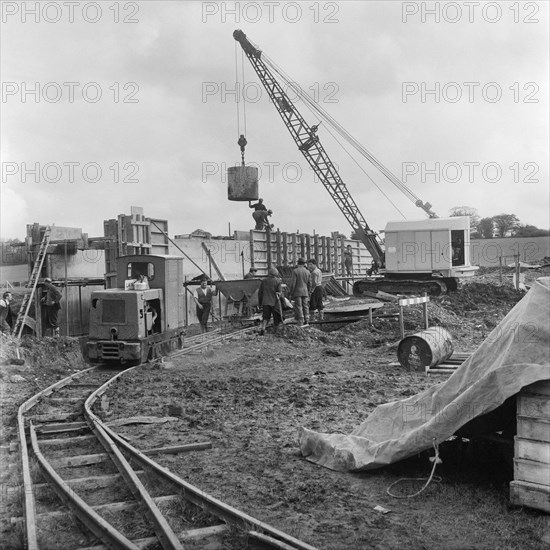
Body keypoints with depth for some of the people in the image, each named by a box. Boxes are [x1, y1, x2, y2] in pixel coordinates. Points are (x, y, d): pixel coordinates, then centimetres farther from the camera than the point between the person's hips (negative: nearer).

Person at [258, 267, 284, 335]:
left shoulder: (263, 281, 4)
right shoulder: (278, 281, -5)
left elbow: (260, 293, 7)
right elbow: (280, 292, -14)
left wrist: (260, 303, 14)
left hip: (265, 302, 2)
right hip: (275, 302, -2)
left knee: (265, 317, 8)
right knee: (277, 317, 14)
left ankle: (262, 327, -16)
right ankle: (276, 332, 23)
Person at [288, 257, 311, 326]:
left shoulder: (295, 271, -9)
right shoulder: (308, 272, 6)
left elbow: (293, 283, -12)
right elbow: (309, 284, 9)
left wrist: (291, 294, -5)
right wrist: (308, 294, 18)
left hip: (297, 292, -4)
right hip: (305, 292, 4)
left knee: (299, 308, -3)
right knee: (305, 307, 9)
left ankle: (300, 324, -4)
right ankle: (306, 323, 9)